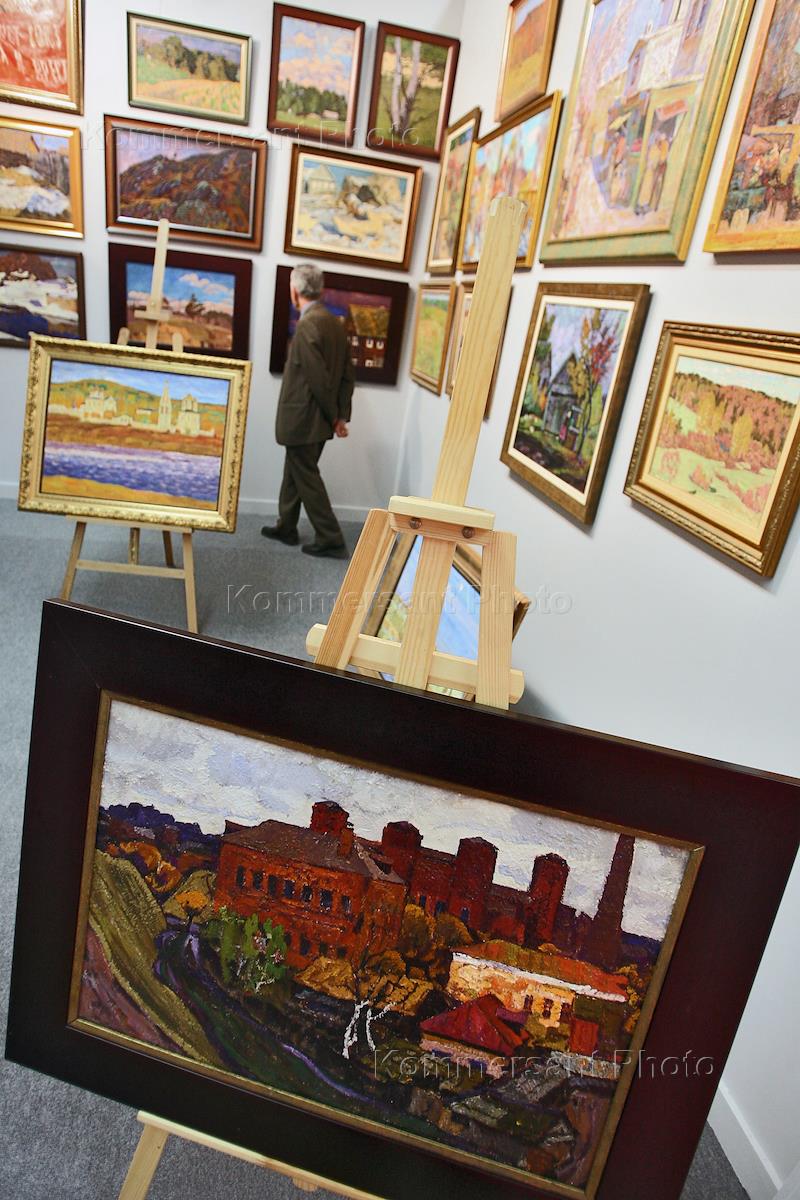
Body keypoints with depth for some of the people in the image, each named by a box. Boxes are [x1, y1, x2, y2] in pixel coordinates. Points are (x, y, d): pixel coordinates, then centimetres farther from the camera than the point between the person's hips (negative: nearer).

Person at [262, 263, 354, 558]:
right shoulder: (335, 323, 8)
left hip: (303, 419, -9)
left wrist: (333, 415, -8)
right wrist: (342, 415, 7)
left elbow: (318, 378, -21)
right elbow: (348, 374, 8)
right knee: (295, 472, 20)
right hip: (318, 420, 9)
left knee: (307, 478, 2)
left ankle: (330, 540, 6)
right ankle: (286, 527, 33)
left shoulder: (307, 325, -18)